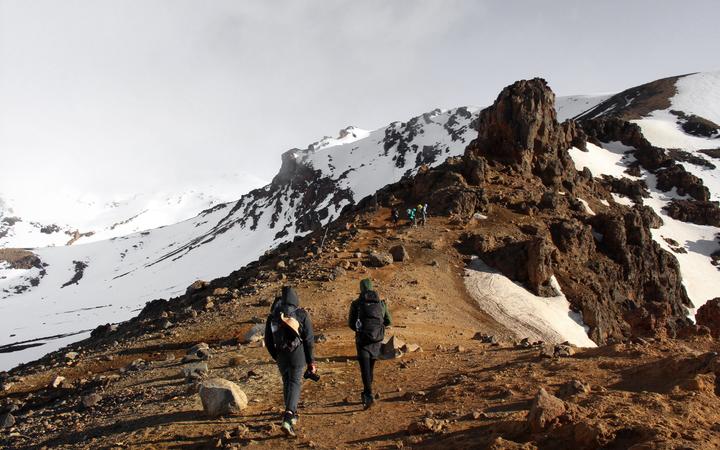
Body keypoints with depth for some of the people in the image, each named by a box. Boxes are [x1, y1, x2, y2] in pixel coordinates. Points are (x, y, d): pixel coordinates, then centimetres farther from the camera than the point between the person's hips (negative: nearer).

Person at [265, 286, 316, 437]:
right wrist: (310, 361, 1)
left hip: (281, 356, 3)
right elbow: (309, 339, -5)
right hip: (297, 355, -3)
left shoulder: (273, 316, 4)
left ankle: (291, 415, 30)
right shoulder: (301, 314, -5)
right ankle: (288, 417, -18)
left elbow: (268, 341, 8)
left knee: (287, 383, 19)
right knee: (295, 383, 0)